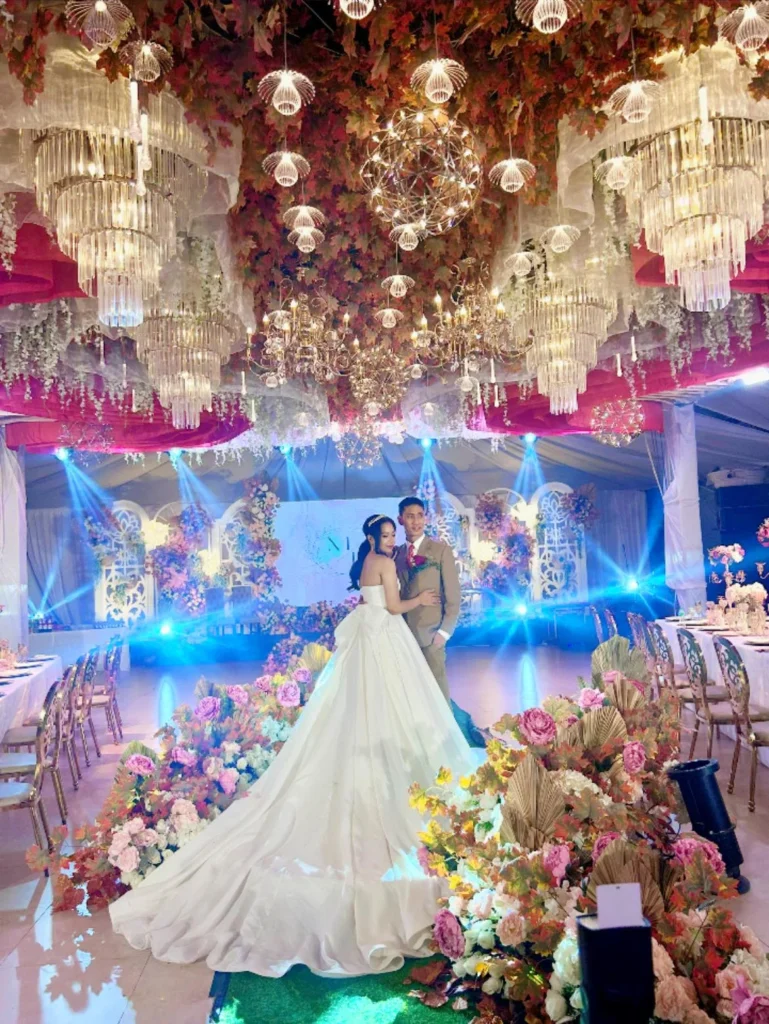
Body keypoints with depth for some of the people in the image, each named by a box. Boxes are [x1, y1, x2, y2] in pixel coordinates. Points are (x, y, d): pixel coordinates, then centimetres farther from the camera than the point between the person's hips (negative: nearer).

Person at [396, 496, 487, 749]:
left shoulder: (441, 550, -3)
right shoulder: (397, 554, 10)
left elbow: (453, 595, -6)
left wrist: (445, 631, -11)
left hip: (429, 632, -4)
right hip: (403, 632, 5)